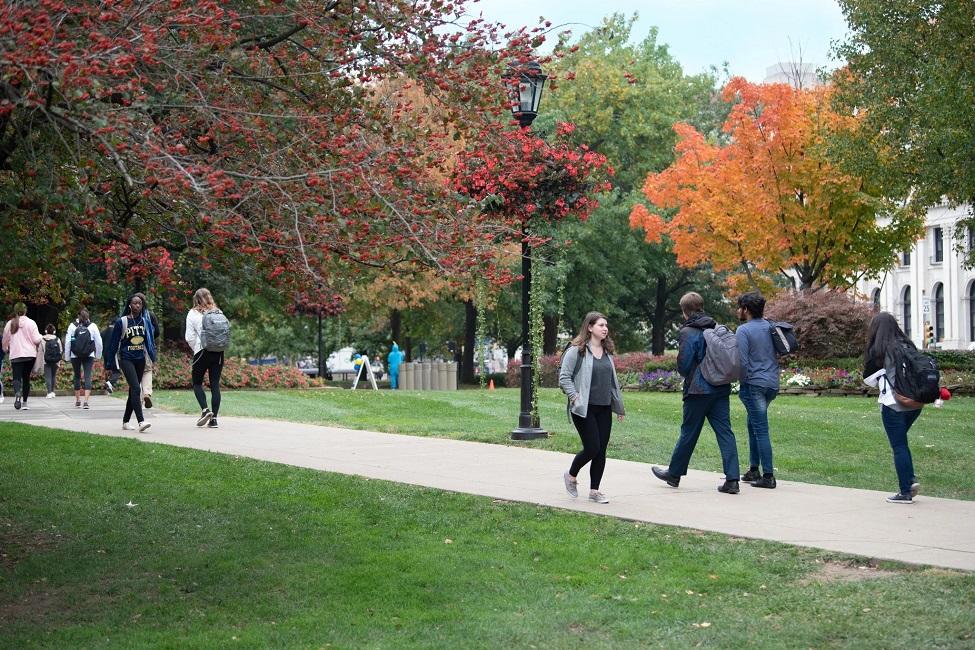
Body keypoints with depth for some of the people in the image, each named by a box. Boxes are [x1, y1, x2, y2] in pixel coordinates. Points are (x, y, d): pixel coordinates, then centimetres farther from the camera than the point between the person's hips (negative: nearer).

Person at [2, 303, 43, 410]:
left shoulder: (9, 324, 4)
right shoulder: (30, 323, -3)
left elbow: (5, 342, 13)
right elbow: (36, 340, -9)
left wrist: (6, 350, 33)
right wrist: (40, 337, 15)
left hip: (15, 356, 0)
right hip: (30, 355, 0)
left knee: (17, 377, -5)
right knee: (26, 377, 11)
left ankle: (17, 393, -36)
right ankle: (24, 403, 14)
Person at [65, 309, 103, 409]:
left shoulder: (72, 326, -2)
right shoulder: (93, 326, -1)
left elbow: (67, 343, -3)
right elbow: (99, 342, 1)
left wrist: (67, 357, 4)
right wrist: (98, 355, 14)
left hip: (75, 356, 1)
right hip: (89, 356, -1)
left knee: (77, 376, 13)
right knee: (88, 377, -3)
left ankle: (78, 401, 18)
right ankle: (86, 401, -15)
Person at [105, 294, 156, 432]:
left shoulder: (145, 322, 7)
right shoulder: (121, 322, -6)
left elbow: (150, 342, 12)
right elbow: (113, 343, -1)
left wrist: (154, 358, 0)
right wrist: (110, 363, 0)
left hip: (140, 360, 5)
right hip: (126, 359, -5)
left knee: (134, 391, 11)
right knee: (136, 388, -19)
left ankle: (125, 421, 24)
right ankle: (141, 421, -27)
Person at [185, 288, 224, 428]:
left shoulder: (193, 314, -2)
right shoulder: (218, 313, 5)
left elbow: (189, 337, -4)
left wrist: (196, 348, 11)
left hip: (202, 352, -3)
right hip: (219, 352, 3)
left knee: (197, 383, 12)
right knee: (215, 384, 5)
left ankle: (205, 410, -7)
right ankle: (214, 418, 2)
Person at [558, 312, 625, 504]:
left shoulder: (607, 352, 14)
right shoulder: (576, 351, -7)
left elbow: (613, 380, 20)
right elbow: (564, 377, -8)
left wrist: (619, 406, 19)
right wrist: (575, 397, -18)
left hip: (604, 409, 6)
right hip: (584, 409, -6)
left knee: (601, 450, 4)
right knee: (592, 447, -9)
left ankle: (594, 490, 13)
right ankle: (571, 475, 17)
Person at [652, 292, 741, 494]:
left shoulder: (688, 332, -11)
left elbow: (683, 364, -12)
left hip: (698, 390, -5)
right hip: (721, 388, 5)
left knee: (688, 433, 7)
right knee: (724, 432, 2)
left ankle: (674, 473, 23)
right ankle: (732, 479, -5)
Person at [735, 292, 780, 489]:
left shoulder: (744, 330, -12)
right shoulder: (769, 326, 10)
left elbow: (742, 361, -16)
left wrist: (743, 383, -4)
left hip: (755, 384, -8)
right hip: (773, 383, 8)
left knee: (761, 430, -7)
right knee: (754, 425, 19)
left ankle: (768, 476, -9)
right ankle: (754, 470, 22)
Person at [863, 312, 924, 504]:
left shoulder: (877, 350, -7)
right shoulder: (908, 345, 6)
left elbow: (869, 379, 1)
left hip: (893, 404, -5)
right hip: (915, 402, 5)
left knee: (899, 446, 2)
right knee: (901, 441, 22)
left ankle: (905, 492, 4)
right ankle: (911, 479, 8)